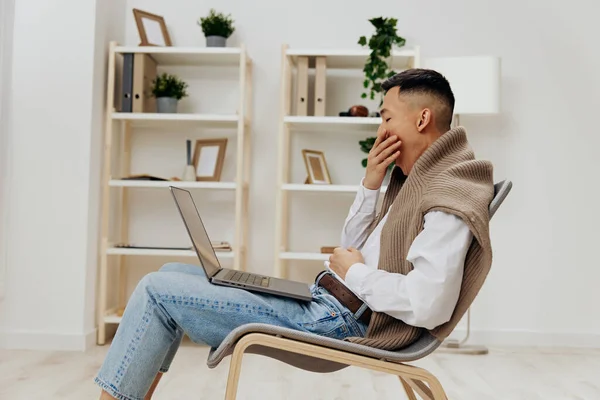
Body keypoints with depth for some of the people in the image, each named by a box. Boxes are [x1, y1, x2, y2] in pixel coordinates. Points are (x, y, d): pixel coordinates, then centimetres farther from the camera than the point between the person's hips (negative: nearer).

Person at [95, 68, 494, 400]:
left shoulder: (449, 201, -17)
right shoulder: (413, 180, 14)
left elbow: (427, 306, -30)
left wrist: (354, 272, -14)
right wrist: (370, 184, 2)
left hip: (333, 322, -11)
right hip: (323, 302, 11)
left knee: (158, 290, -7)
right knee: (171, 274, 13)